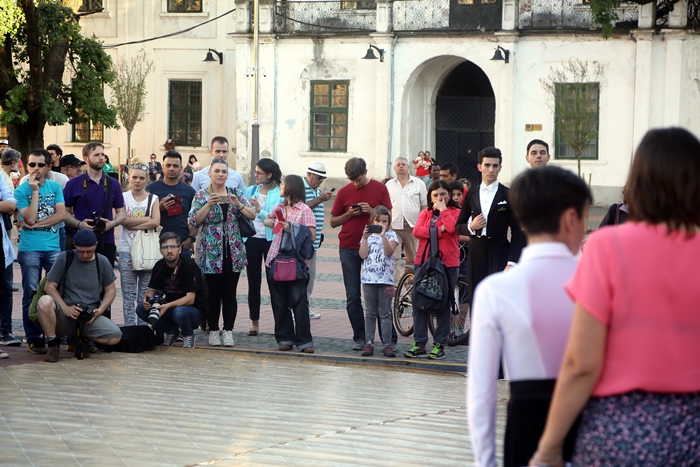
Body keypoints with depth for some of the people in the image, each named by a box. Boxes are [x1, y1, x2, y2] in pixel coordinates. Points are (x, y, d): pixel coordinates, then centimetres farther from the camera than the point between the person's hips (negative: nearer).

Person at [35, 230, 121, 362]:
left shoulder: (102, 262, 7)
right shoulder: (65, 258, 0)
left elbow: (110, 290, 15)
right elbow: (49, 286, -1)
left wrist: (100, 310, -5)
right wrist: (66, 309, -15)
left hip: (90, 317, 2)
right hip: (65, 315, -2)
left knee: (115, 336, -24)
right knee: (44, 301, -34)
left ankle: (82, 339, 7)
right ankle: (53, 344, -11)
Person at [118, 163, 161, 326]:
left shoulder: (153, 198, 7)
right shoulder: (123, 197, 5)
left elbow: (156, 222, -8)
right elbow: (123, 220, -10)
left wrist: (133, 224, -11)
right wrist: (146, 219, -8)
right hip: (127, 250, 0)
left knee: (145, 293, 2)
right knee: (128, 294, 1)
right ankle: (129, 327, 4)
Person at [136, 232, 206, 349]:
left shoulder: (189, 265, -19)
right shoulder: (160, 266, -1)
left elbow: (190, 299, -23)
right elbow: (152, 289, 5)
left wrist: (168, 306, -37)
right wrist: (147, 297, -20)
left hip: (195, 311, -5)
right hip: (170, 309, 6)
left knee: (179, 312, -39)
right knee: (141, 309, -16)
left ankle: (188, 334, -5)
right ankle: (171, 331, 5)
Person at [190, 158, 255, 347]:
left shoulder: (235, 193, 8)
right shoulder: (201, 195, 2)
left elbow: (252, 215, 2)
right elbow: (194, 221, -9)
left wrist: (238, 204, -15)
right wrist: (209, 204, -21)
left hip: (233, 252, 2)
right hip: (211, 252, -2)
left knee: (230, 292, 1)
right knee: (213, 292, 0)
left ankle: (228, 331, 7)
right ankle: (213, 330, 10)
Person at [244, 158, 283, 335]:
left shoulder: (280, 194, -5)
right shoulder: (250, 191, 9)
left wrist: (260, 210, -20)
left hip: (270, 240, -4)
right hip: (251, 239, 4)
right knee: (253, 283, 8)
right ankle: (254, 322, 15)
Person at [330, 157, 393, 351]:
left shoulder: (379, 189, 2)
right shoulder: (344, 192, 6)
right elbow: (333, 221, 9)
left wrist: (372, 211, -15)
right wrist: (349, 214, -9)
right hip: (349, 248, 2)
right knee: (353, 296, 1)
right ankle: (359, 338, 7)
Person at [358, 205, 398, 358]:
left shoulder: (391, 235, 3)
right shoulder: (368, 235, 10)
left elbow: (389, 251, -13)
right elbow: (363, 255, -2)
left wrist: (383, 235, -21)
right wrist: (365, 238, -9)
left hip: (386, 280, -2)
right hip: (369, 279, 2)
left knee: (385, 314, 0)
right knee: (370, 313, 6)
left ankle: (387, 345, 0)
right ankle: (369, 343, 8)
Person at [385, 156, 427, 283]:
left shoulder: (419, 184, 7)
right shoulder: (389, 185, 11)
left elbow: (424, 206, 7)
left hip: (413, 226, 0)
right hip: (393, 226, 0)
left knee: (413, 258, 7)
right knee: (394, 257, -8)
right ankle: (395, 284, -8)